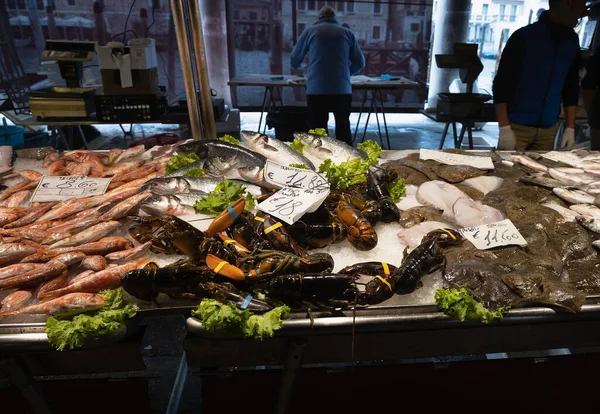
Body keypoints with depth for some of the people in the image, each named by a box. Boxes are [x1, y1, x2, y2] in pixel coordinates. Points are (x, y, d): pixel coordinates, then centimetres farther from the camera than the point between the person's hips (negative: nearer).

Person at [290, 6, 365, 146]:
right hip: (342, 90, 2)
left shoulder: (310, 31, 10)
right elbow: (360, 63, 16)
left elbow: (294, 61, 18)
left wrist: (300, 66, 41)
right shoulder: (347, 33, 13)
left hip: (316, 90, -1)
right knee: (343, 128, 13)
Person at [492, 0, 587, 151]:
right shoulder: (524, 37, -9)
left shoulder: (572, 41, 7)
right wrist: (504, 129, -16)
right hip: (517, 127, -5)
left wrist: (570, 128, 7)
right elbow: (501, 84, -10)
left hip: (549, 129, 5)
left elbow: (571, 87, 13)